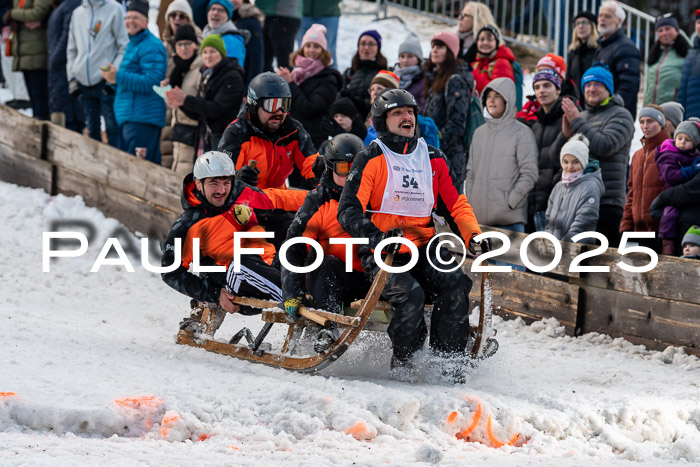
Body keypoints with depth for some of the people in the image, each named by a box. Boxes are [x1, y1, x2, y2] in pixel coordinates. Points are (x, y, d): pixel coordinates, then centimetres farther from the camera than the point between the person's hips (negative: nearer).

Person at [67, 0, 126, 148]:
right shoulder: (77, 13, 15)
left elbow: (124, 47, -3)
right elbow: (71, 49, 20)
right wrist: (72, 77, 10)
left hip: (105, 81, -5)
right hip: (83, 82, 5)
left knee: (112, 127, -8)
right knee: (92, 129, 9)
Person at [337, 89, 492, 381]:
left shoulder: (433, 159, 13)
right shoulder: (370, 160, -2)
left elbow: (456, 204, 16)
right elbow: (348, 211, -9)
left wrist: (473, 237, -4)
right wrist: (377, 237, -28)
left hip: (424, 249, 4)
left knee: (456, 283, -25)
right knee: (410, 294, -31)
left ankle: (446, 359, -16)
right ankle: (402, 361, -8)